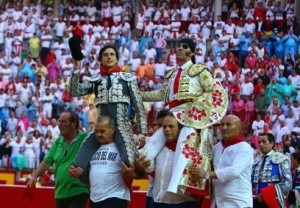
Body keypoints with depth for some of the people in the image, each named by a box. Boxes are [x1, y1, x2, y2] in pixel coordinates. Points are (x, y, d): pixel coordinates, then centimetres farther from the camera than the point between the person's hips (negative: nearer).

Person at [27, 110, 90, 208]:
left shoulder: (85, 138, -7)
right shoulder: (58, 142, 10)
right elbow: (47, 161, 10)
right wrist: (35, 176, -4)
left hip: (78, 192, -6)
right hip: (60, 193, 6)